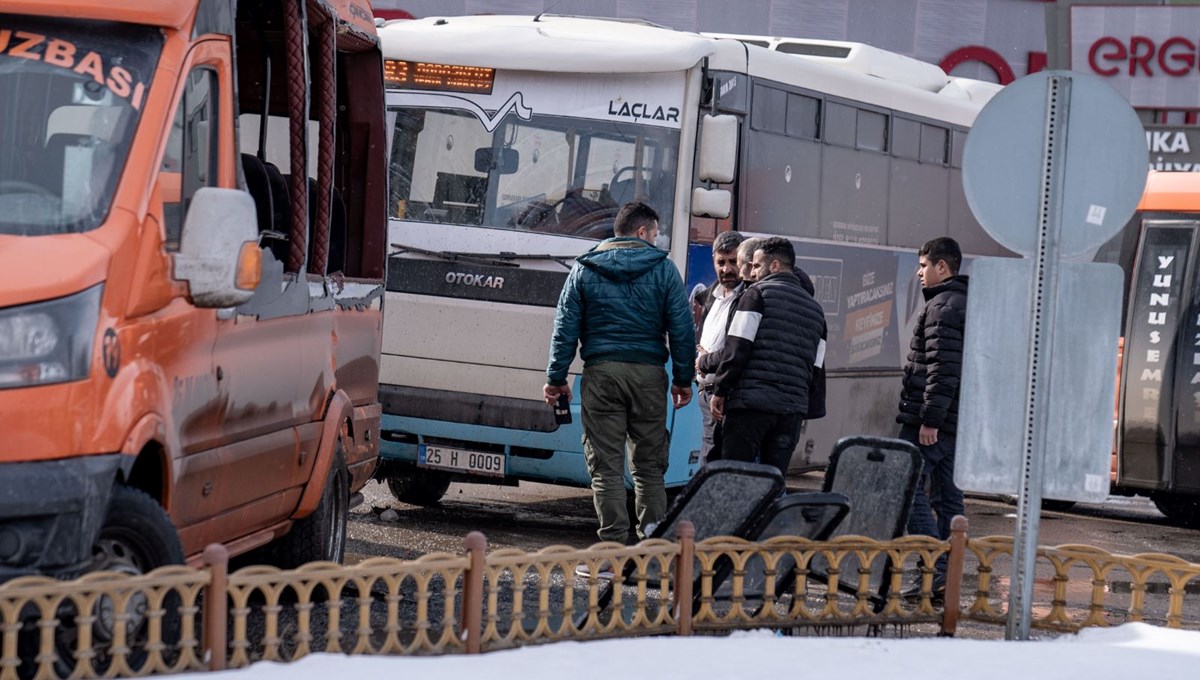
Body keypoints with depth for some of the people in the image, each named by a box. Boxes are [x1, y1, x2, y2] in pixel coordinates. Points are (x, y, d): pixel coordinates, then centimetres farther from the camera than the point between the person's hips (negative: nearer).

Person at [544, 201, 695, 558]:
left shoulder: (585, 269, 7)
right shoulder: (663, 268, 5)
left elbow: (565, 327, 5)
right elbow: (681, 328, 3)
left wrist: (556, 377, 9)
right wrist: (684, 378, 10)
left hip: (601, 372, 0)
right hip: (649, 374, 0)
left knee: (605, 465, -1)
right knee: (649, 465, 8)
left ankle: (614, 545, -7)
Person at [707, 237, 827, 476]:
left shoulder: (758, 294, 0)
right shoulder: (815, 308, 20)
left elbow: (736, 347, -8)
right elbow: (817, 368, 19)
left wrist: (719, 390, -4)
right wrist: (812, 410, 20)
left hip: (750, 402, -6)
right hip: (793, 408, 6)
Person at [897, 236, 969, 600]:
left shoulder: (943, 307, -12)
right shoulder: (968, 304, 20)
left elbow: (943, 368, -20)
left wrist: (930, 418, -22)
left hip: (929, 421, -10)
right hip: (956, 420, 10)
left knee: (909, 488, -9)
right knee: (947, 495, 9)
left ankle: (935, 569, -16)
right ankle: (947, 576, 9)